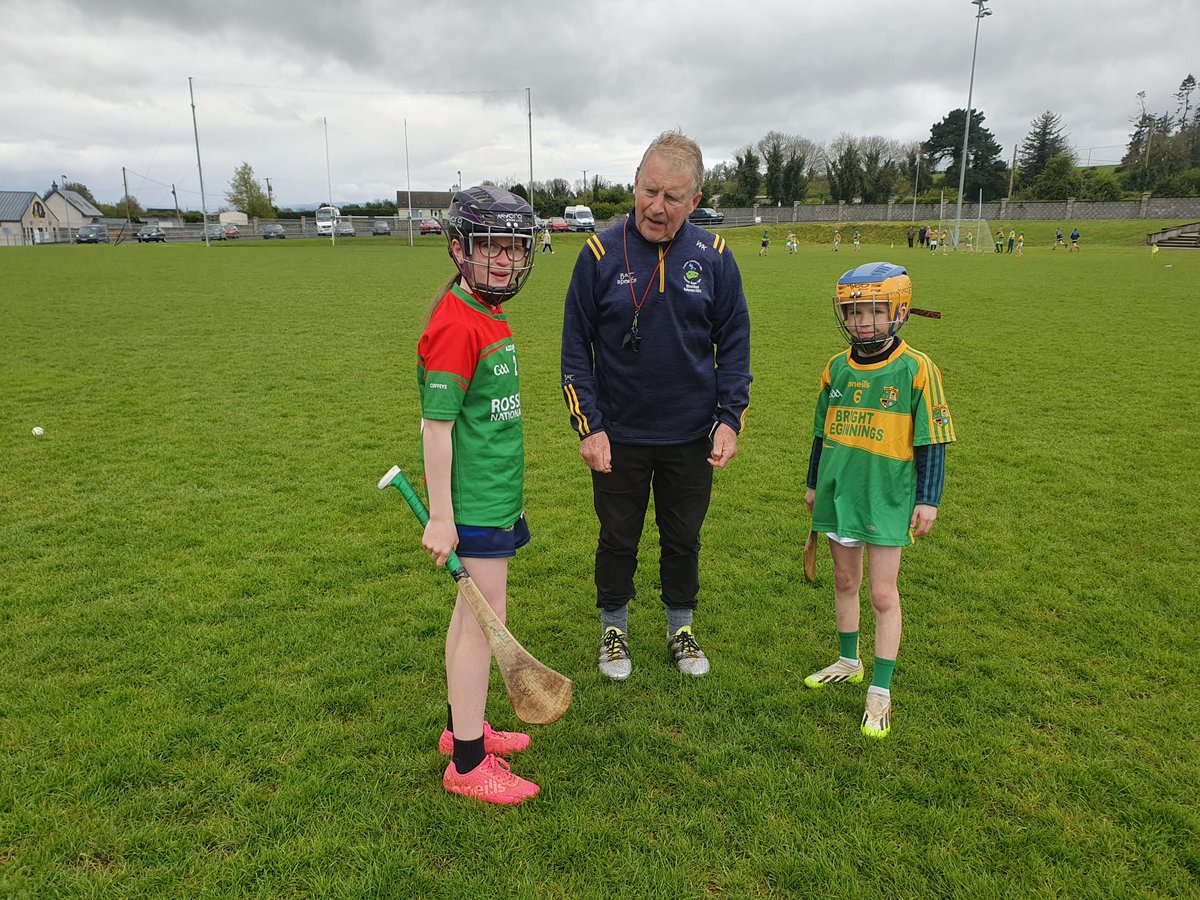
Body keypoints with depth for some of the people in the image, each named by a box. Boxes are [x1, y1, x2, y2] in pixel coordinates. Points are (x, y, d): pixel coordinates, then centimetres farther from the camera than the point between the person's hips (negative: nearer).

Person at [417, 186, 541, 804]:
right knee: (484, 620, -1)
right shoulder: (456, 326, -19)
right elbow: (436, 426, -20)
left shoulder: (490, 317, 9)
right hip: (475, 502, -9)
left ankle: (461, 726, 35)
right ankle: (468, 764, 14)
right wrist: (440, 516, -19)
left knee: (471, 610, 18)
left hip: (496, 492, 9)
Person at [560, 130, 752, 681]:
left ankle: (681, 629, 37)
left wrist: (730, 419, -7)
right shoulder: (600, 254, -9)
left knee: (683, 538, 16)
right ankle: (614, 630, 34)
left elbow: (733, 342, 2)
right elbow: (576, 347, -5)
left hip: (691, 436, 1)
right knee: (618, 538, 13)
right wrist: (588, 426, -10)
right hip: (618, 434, -1)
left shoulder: (714, 257, -5)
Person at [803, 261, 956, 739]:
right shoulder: (836, 368, 3)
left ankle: (880, 690, 14)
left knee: (883, 593, 1)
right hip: (840, 493, 5)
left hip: (887, 499, -5)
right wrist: (813, 485, 18)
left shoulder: (916, 369, -11)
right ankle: (849, 662, 37)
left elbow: (932, 442, -6)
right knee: (845, 581, 17)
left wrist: (928, 499, -7)